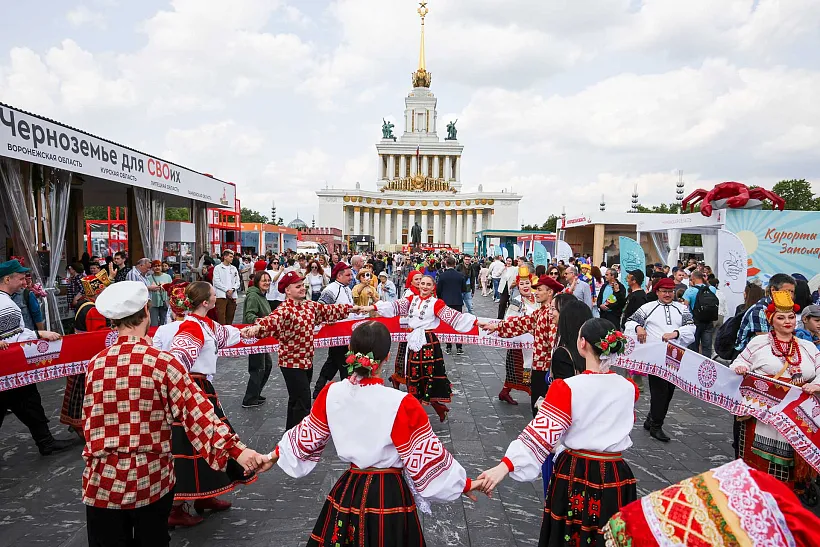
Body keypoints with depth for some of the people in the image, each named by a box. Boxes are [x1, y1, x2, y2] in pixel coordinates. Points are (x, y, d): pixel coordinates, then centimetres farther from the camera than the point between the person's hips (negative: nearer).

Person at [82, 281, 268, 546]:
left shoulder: (96, 363, -5)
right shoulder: (163, 363, -15)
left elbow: (90, 419, 7)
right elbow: (198, 412, -22)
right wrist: (235, 449, -24)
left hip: (104, 480, 2)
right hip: (152, 479, -2)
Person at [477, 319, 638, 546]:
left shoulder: (568, 388, -18)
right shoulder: (629, 388, -6)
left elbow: (541, 433, -26)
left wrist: (504, 467, -29)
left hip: (574, 475, -3)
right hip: (615, 477, 3)